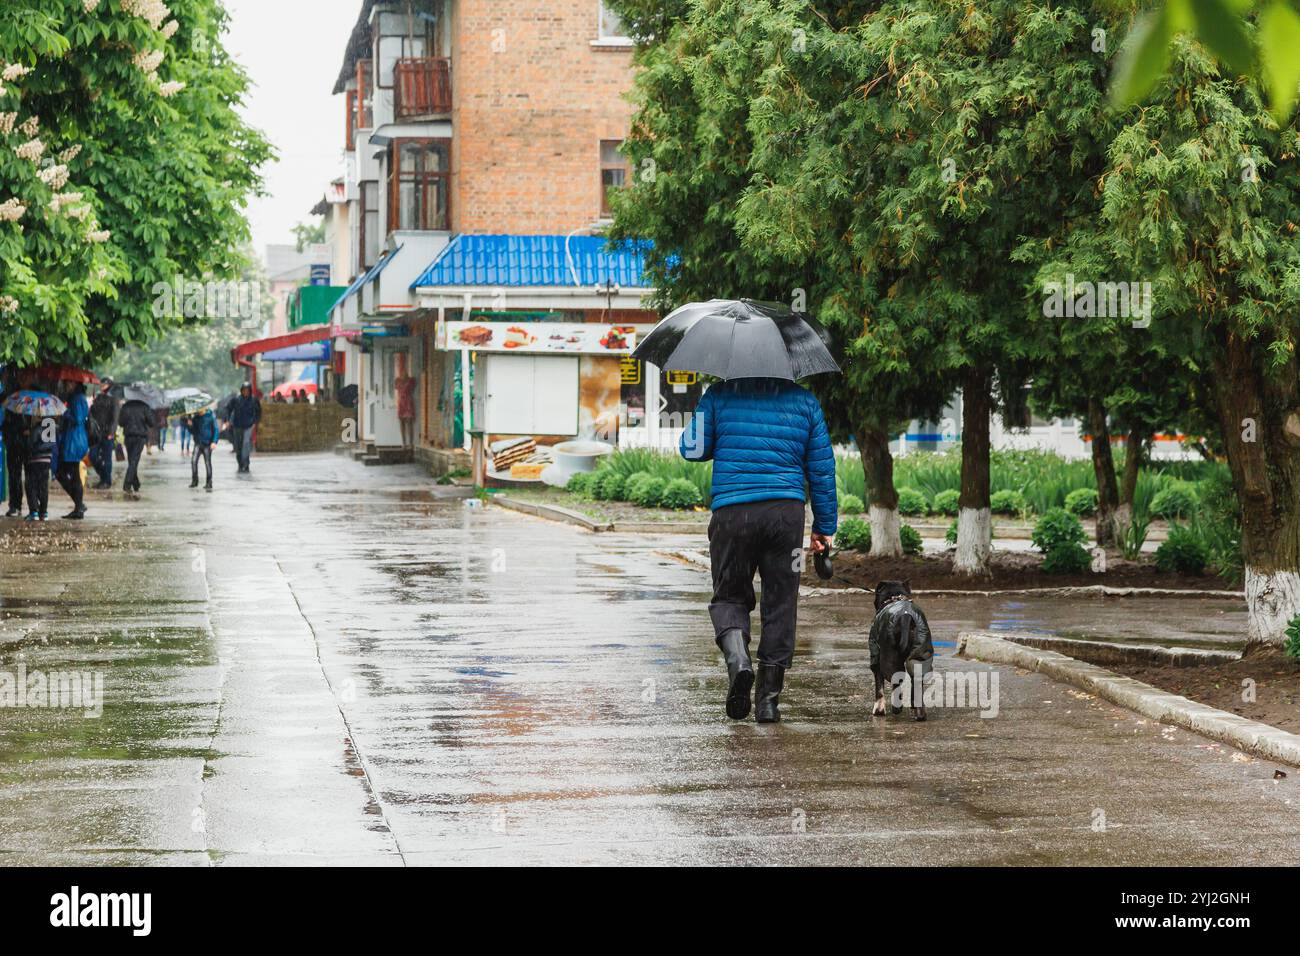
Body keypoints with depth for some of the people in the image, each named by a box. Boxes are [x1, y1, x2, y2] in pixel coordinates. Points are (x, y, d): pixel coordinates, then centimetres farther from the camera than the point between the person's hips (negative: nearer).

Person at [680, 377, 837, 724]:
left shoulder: (720, 394, 3)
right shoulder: (804, 401, 8)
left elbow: (692, 450, 6)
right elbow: (822, 467, 10)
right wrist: (824, 527, 17)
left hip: (731, 512, -1)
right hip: (786, 510, 1)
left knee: (729, 596, 14)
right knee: (780, 604, 8)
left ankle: (737, 657, -16)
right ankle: (768, 700, 7)